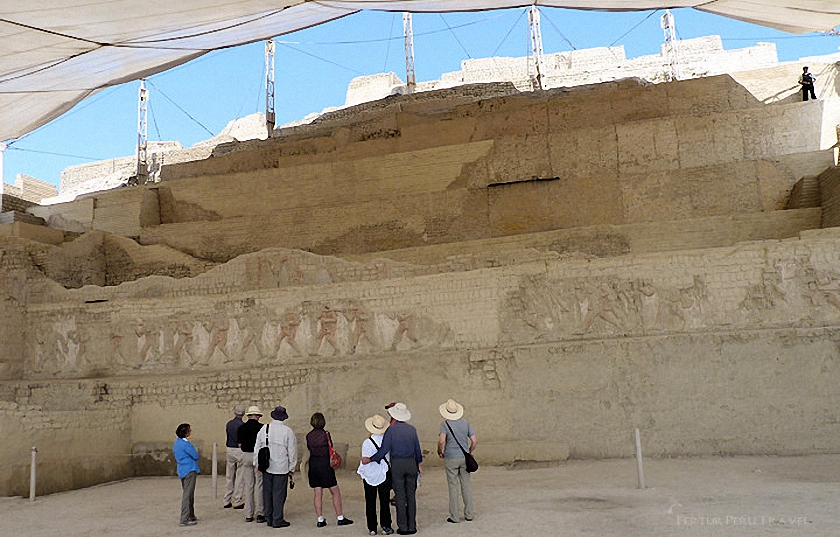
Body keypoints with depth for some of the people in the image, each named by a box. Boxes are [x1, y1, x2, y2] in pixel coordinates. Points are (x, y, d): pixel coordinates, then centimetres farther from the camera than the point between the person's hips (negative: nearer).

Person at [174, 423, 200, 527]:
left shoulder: (177, 442, 10)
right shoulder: (185, 444, -19)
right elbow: (196, 456, -15)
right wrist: (195, 451, 7)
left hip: (182, 470, 10)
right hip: (189, 470, -10)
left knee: (186, 494, 18)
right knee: (188, 495, -7)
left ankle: (191, 516, 28)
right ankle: (185, 519, -7)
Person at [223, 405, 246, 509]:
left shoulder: (228, 424, 5)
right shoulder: (242, 425, -14)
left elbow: (225, 440, 11)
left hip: (229, 450, 6)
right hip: (240, 451, -6)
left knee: (229, 476, 13)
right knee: (240, 477, 1)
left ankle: (226, 501, 18)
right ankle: (237, 502, 4)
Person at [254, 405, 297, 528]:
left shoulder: (264, 428, 2)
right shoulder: (288, 431, -7)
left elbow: (257, 447, 8)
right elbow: (292, 452, -3)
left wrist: (257, 463, 19)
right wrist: (292, 469, 7)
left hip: (266, 467, 4)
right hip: (281, 467, -4)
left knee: (267, 492, 12)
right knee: (279, 494, 2)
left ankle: (268, 518, 20)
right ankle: (277, 520, 5)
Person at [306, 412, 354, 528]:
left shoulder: (308, 436, 0)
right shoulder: (325, 434, -12)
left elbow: (309, 449, 7)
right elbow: (330, 450, -6)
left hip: (313, 465, 5)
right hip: (325, 465, -5)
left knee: (318, 493, 9)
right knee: (335, 492, 6)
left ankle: (320, 520, 10)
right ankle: (340, 518, 10)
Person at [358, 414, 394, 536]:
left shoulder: (367, 442, -16)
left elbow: (365, 461, -13)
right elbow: (391, 457, 2)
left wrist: (362, 475, 1)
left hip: (370, 476, -1)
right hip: (384, 474, 2)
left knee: (370, 503, 10)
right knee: (384, 502, 10)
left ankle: (372, 528, 13)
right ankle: (386, 526, 13)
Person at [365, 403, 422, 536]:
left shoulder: (391, 430, -7)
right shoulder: (412, 429, 4)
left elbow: (384, 450, -9)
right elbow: (417, 449, 8)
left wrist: (370, 459, 2)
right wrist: (418, 464, 21)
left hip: (397, 465, -3)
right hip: (411, 463, 3)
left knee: (400, 496, 3)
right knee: (411, 495, 8)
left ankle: (403, 527, 6)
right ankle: (412, 526, 10)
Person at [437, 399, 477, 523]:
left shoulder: (445, 424, -8)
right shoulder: (465, 423, 4)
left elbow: (441, 441, -22)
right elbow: (474, 440, 2)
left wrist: (440, 452, -4)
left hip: (451, 458, -3)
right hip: (464, 458, 4)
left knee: (453, 487, 2)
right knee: (466, 486, 11)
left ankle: (455, 516, 7)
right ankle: (469, 514, 15)